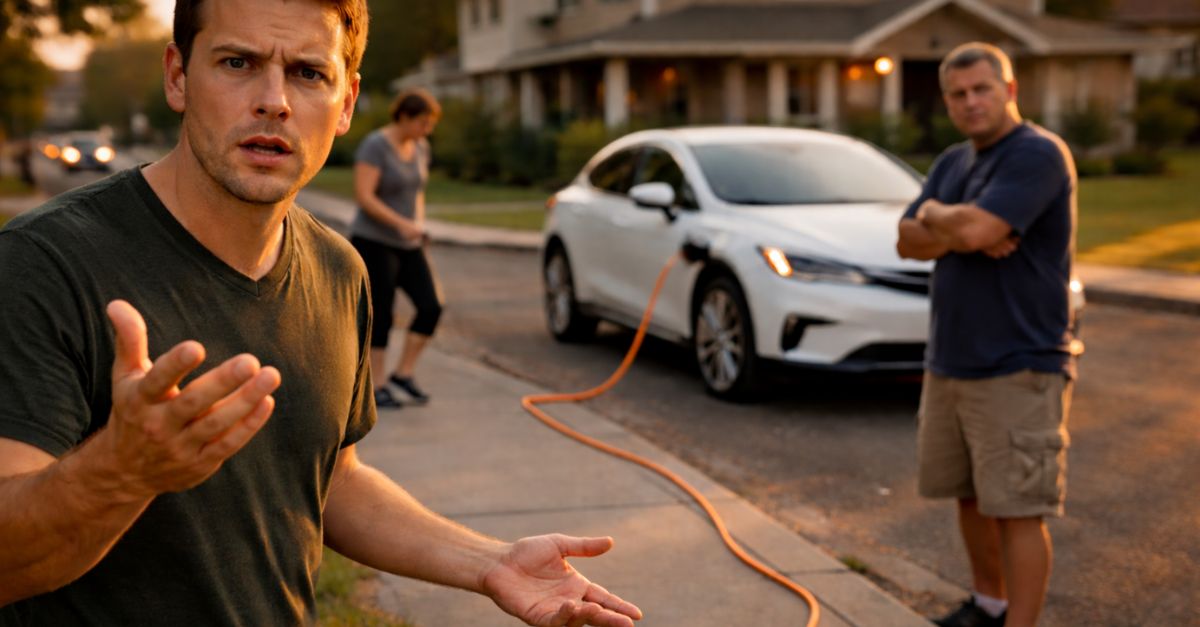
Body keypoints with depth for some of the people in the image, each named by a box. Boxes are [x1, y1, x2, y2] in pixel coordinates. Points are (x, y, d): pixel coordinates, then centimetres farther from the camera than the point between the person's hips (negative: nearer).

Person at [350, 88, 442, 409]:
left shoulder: (420, 148, 8)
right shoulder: (374, 146, -15)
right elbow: (363, 196, -22)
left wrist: (419, 226, 6)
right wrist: (402, 224, -27)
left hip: (407, 245, 7)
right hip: (373, 243, -7)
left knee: (431, 307, -4)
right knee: (382, 316, -4)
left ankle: (403, 373, 8)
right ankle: (376, 386, 8)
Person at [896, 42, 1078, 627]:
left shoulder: (1038, 154, -13)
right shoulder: (952, 162, 14)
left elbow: (975, 228, -26)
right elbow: (909, 241, 4)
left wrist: (935, 214, -5)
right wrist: (965, 233, -14)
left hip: (1018, 371, -8)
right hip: (950, 362, 8)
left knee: (1018, 510, -4)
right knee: (971, 496, 18)